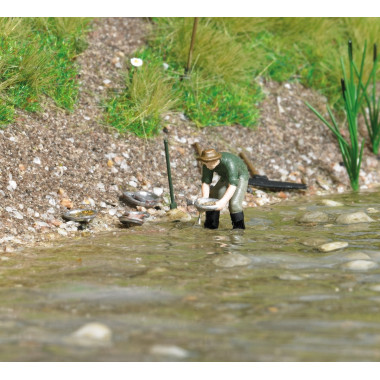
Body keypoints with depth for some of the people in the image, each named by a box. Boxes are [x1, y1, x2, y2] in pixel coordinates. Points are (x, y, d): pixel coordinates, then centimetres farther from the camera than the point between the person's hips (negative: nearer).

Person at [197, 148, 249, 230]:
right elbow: (205, 182, -21)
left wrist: (223, 202, -57)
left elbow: (232, 186, -47)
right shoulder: (207, 164, -23)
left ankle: (239, 228, -7)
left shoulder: (229, 163, -42)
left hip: (240, 178, -6)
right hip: (226, 178, 6)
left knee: (234, 204, -23)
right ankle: (210, 227, 14)